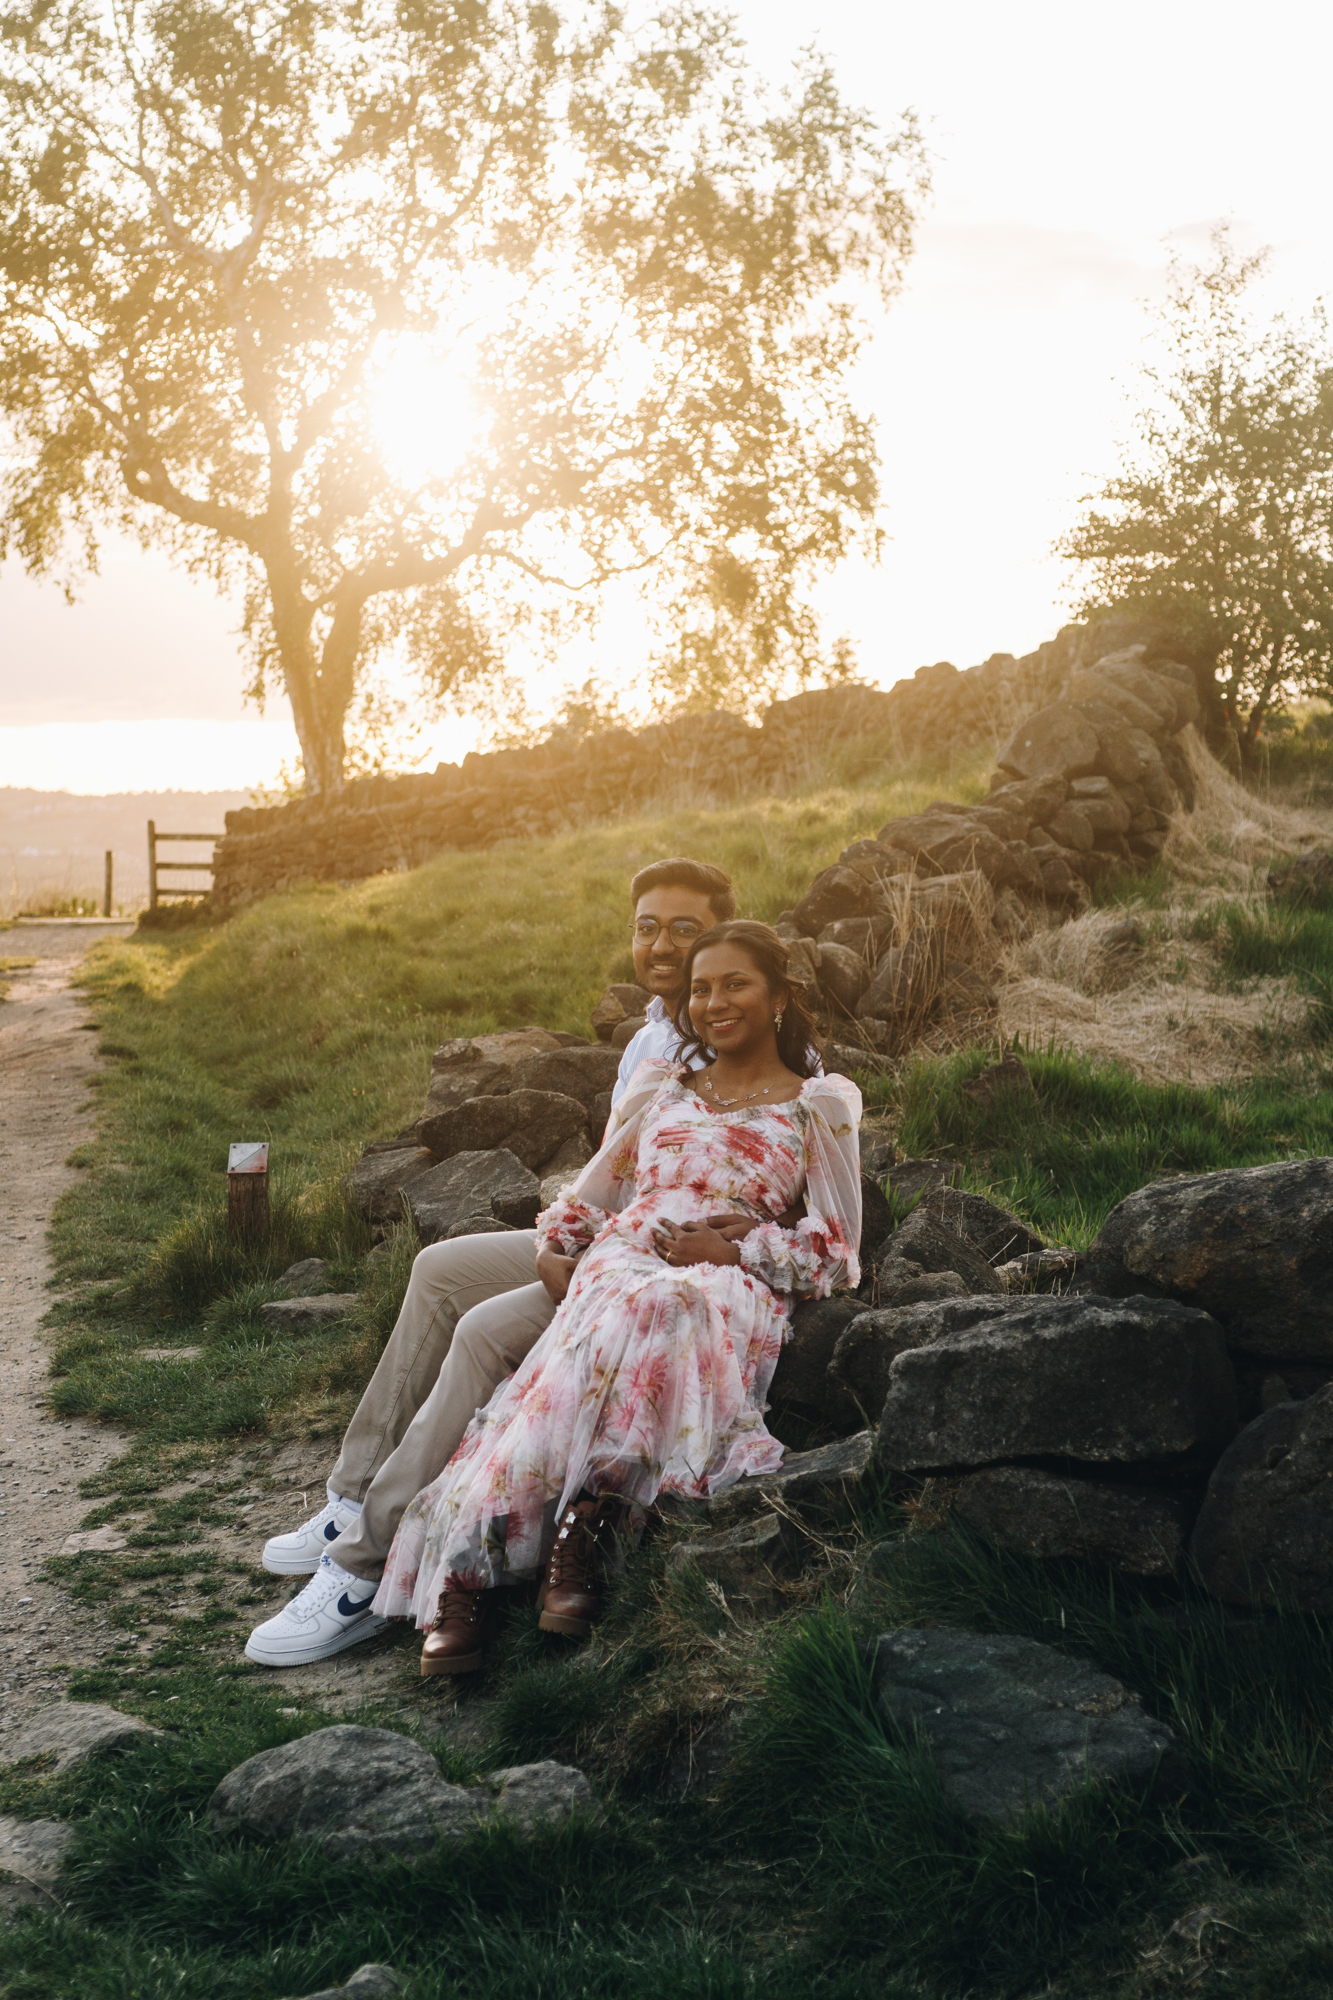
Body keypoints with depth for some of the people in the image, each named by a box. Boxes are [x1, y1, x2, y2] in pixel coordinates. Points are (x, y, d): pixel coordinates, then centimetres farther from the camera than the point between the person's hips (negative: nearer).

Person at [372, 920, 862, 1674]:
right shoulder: (662, 1086, 29)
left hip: (733, 1285, -2)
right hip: (623, 1259, 2)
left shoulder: (819, 1106, 17)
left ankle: (585, 1523, -44)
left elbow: (836, 1251, 11)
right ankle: (470, 1571, -46)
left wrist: (733, 1251, -3)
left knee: (658, 1310, -41)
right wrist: (554, 1252, 8)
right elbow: (592, 1195, 29)